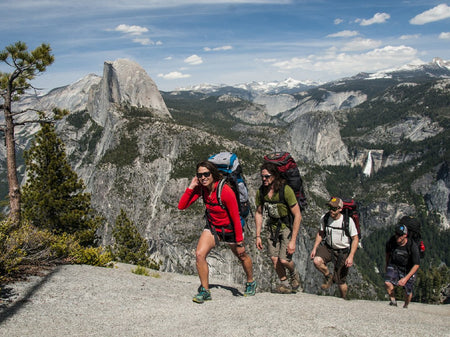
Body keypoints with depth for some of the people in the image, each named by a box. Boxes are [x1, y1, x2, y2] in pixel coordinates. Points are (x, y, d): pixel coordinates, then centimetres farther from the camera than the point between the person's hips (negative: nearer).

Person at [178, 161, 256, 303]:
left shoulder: (226, 192, -31)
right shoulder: (200, 188, -14)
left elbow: (236, 218, -23)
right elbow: (181, 206, -15)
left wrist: (239, 241, -18)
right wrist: (191, 187, -26)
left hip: (230, 228, -4)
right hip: (212, 227, 4)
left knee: (242, 256, 18)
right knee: (199, 254, -16)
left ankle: (251, 283, 46)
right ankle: (205, 291, 0)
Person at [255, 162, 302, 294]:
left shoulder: (286, 190, -25)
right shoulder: (261, 191, -8)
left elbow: (298, 216, -22)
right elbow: (258, 213, 7)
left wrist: (293, 241, -23)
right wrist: (258, 236, 4)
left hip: (288, 227, -5)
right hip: (273, 227, 5)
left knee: (284, 260, -14)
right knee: (274, 259, -1)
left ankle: (294, 274, 20)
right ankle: (285, 284, 22)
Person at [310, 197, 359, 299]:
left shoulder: (348, 220, -18)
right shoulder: (324, 218, -10)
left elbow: (355, 238, -11)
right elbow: (320, 233, 6)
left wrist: (351, 256, -18)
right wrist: (314, 248, -2)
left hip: (343, 252, -3)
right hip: (328, 247, 3)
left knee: (340, 281, 4)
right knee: (317, 261, -28)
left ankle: (344, 299, 35)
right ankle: (328, 277, 3)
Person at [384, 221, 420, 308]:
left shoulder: (412, 246, -26)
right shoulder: (391, 241, -18)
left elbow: (416, 265, -21)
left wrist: (406, 278, -30)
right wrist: (387, 265, 19)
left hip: (408, 270, -1)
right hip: (394, 266, 1)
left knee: (408, 292, 7)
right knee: (387, 283, -25)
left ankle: (405, 306, 39)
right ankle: (393, 301, -1)